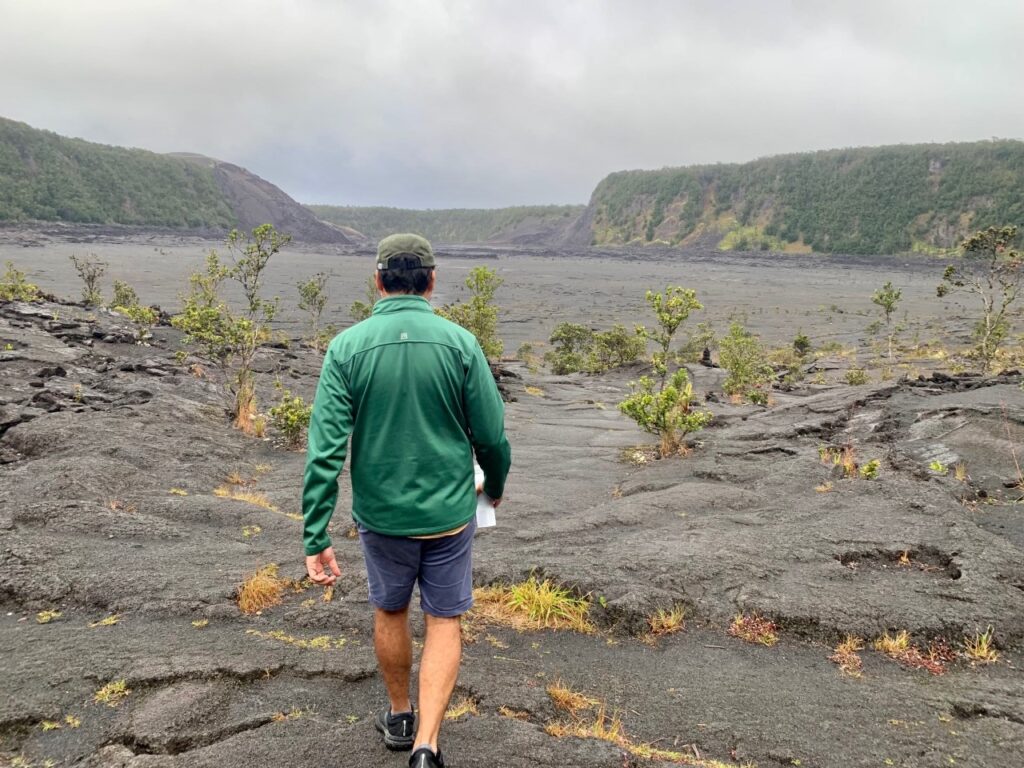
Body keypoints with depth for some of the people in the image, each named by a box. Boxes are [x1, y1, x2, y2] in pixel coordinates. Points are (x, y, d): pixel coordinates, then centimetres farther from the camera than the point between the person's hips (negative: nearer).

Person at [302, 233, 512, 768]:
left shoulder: (347, 347, -10)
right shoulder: (460, 343, -11)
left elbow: (325, 449, -14)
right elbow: (491, 436, -6)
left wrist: (315, 538, -9)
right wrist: (495, 485, 15)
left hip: (380, 513, 1)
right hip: (448, 512, -1)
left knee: (389, 611, 23)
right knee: (444, 622, 15)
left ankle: (400, 718, 42)